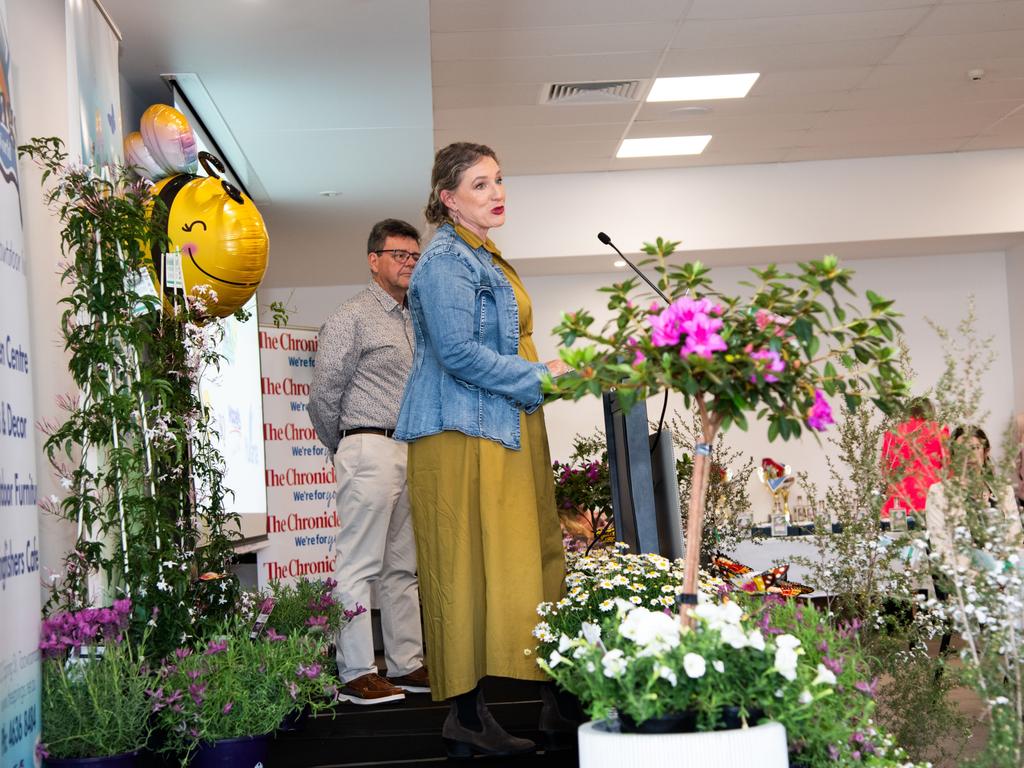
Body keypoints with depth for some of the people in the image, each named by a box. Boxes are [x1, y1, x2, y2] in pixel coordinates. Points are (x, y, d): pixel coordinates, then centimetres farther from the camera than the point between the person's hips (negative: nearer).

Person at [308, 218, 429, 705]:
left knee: (404, 567, 11)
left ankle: (406, 664, 18)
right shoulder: (351, 318, -3)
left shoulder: (415, 320, 19)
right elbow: (324, 394, -5)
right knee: (359, 566, -6)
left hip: (413, 452, 8)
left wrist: (424, 450, 14)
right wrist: (344, 449, 5)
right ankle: (356, 674, -2)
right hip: (371, 449, -8)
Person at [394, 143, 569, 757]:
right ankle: (468, 715, -5)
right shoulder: (447, 259, -9)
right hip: (465, 434, -10)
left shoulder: (483, 259, 23)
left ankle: (470, 711, 8)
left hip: (502, 430, 10)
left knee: (508, 565, 5)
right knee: (473, 567, -9)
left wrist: (546, 375, 19)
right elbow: (459, 353, -18)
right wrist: (539, 377, -13)